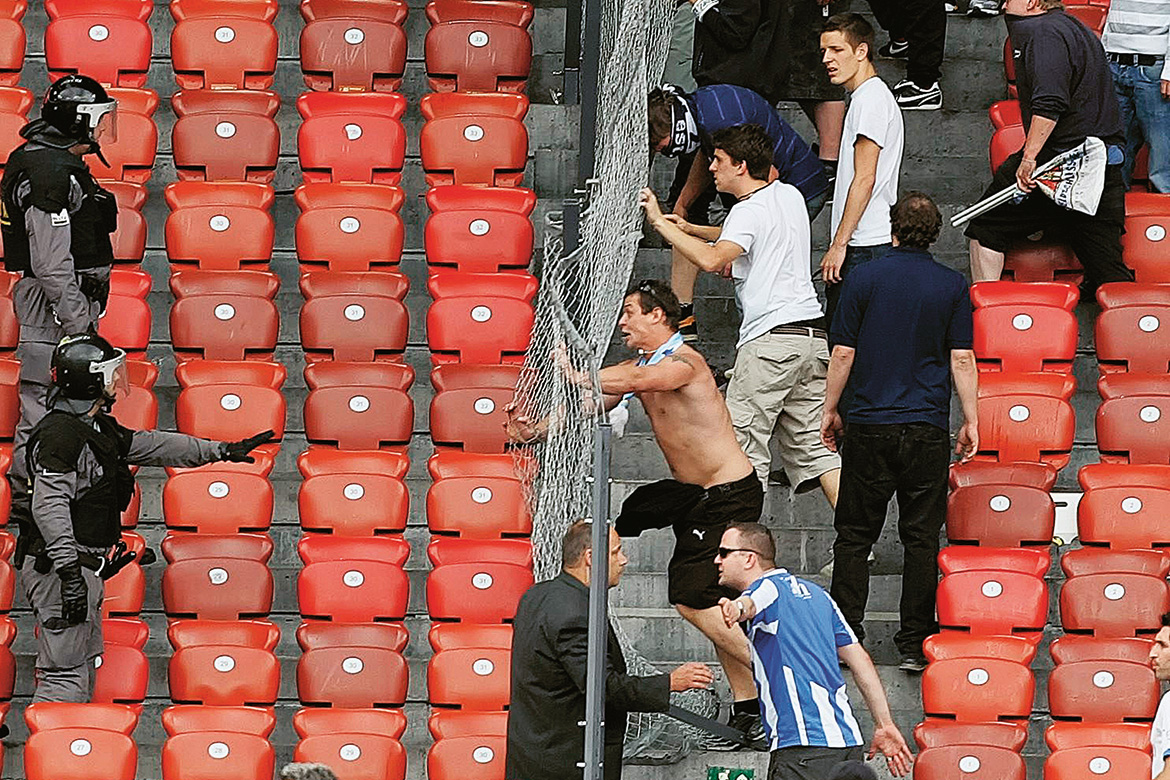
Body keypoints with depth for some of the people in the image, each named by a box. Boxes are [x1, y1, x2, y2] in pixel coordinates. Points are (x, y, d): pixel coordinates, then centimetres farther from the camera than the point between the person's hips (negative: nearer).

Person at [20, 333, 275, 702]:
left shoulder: (99, 429, 15)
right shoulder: (59, 433, -17)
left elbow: (153, 446, 25)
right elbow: (49, 505, -25)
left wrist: (222, 450, 28)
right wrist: (69, 570, -32)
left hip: (83, 568, 11)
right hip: (59, 568, -11)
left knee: (81, 670, 15)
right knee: (66, 675, -13)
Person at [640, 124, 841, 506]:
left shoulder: (749, 211, -10)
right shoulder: (790, 196, 17)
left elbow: (712, 260, -26)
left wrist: (660, 223, -19)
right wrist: (693, 230, 30)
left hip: (771, 337, -9)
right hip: (812, 334, 9)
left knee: (744, 446, -6)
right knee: (812, 445, 9)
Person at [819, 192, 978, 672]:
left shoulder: (864, 279, -1)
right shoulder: (952, 286, 0)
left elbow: (843, 353, 0)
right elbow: (962, 360, 0)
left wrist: (829, 412, 10)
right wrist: (971, 421, 8)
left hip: (869, 429, 0)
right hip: (927, 431, 0)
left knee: (854, 537, 7)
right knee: (921, 538, 4)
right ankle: (915, 644, 2)